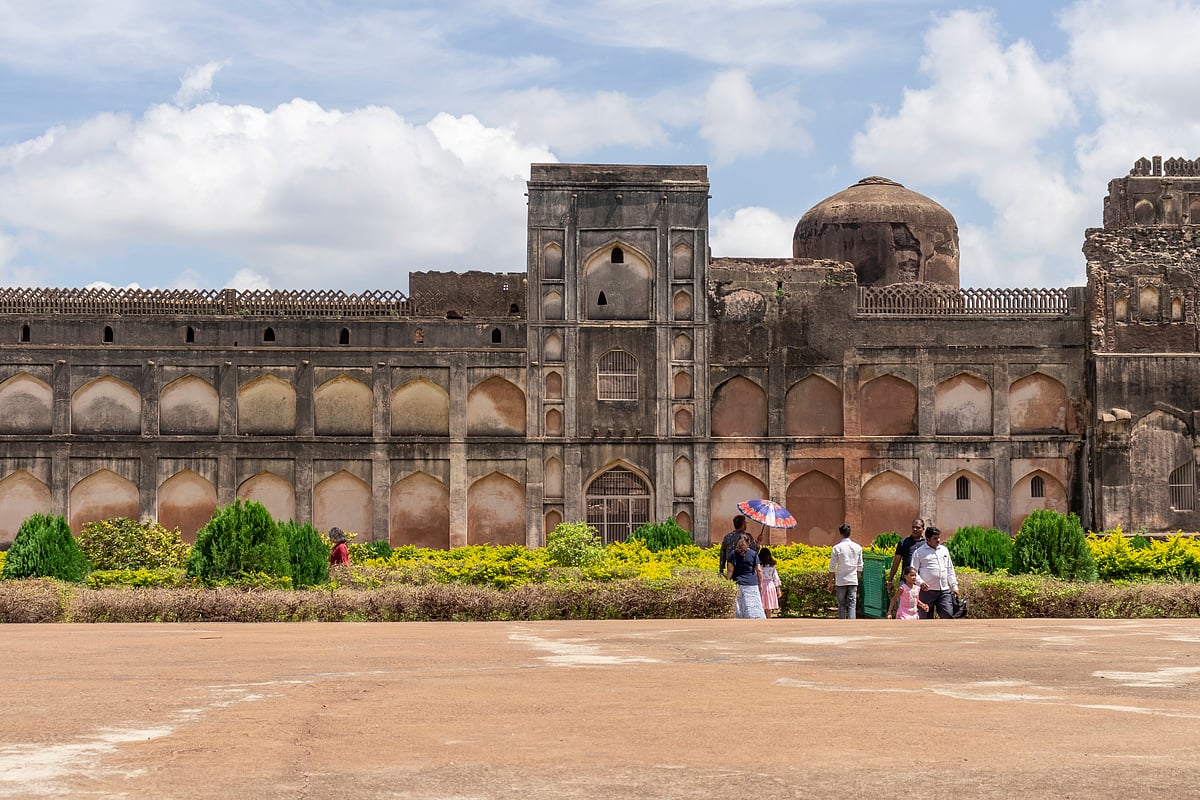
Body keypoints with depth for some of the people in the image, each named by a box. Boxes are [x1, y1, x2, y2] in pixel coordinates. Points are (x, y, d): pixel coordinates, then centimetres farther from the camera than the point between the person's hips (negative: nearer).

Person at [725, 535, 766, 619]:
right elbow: (758, 570, 2)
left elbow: (730, 570, -3)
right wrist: (760, 583, 12)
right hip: (752, 584, -1)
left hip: (738, 584, 1)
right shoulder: (753, 554, 2)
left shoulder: (733, 554, 2)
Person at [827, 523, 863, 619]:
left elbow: (832, 568, -5)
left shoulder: (837, 548, -7)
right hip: (853, 581, 2)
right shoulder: (857, 547, 3)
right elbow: (860, 567, 11)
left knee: (841, 605, 7)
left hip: (841, 581, -2)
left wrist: (830, 583, 3)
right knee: (852, 604, 0)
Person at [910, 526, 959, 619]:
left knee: (948, 615, -9)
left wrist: (954, 586, 17)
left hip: (944, 591, 4)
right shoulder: (919, 552, 2)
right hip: (927, 591, -4)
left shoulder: (944, 550, 18)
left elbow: (950, 570, 23)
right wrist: (920, 582, -19)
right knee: (926, 618, 1)